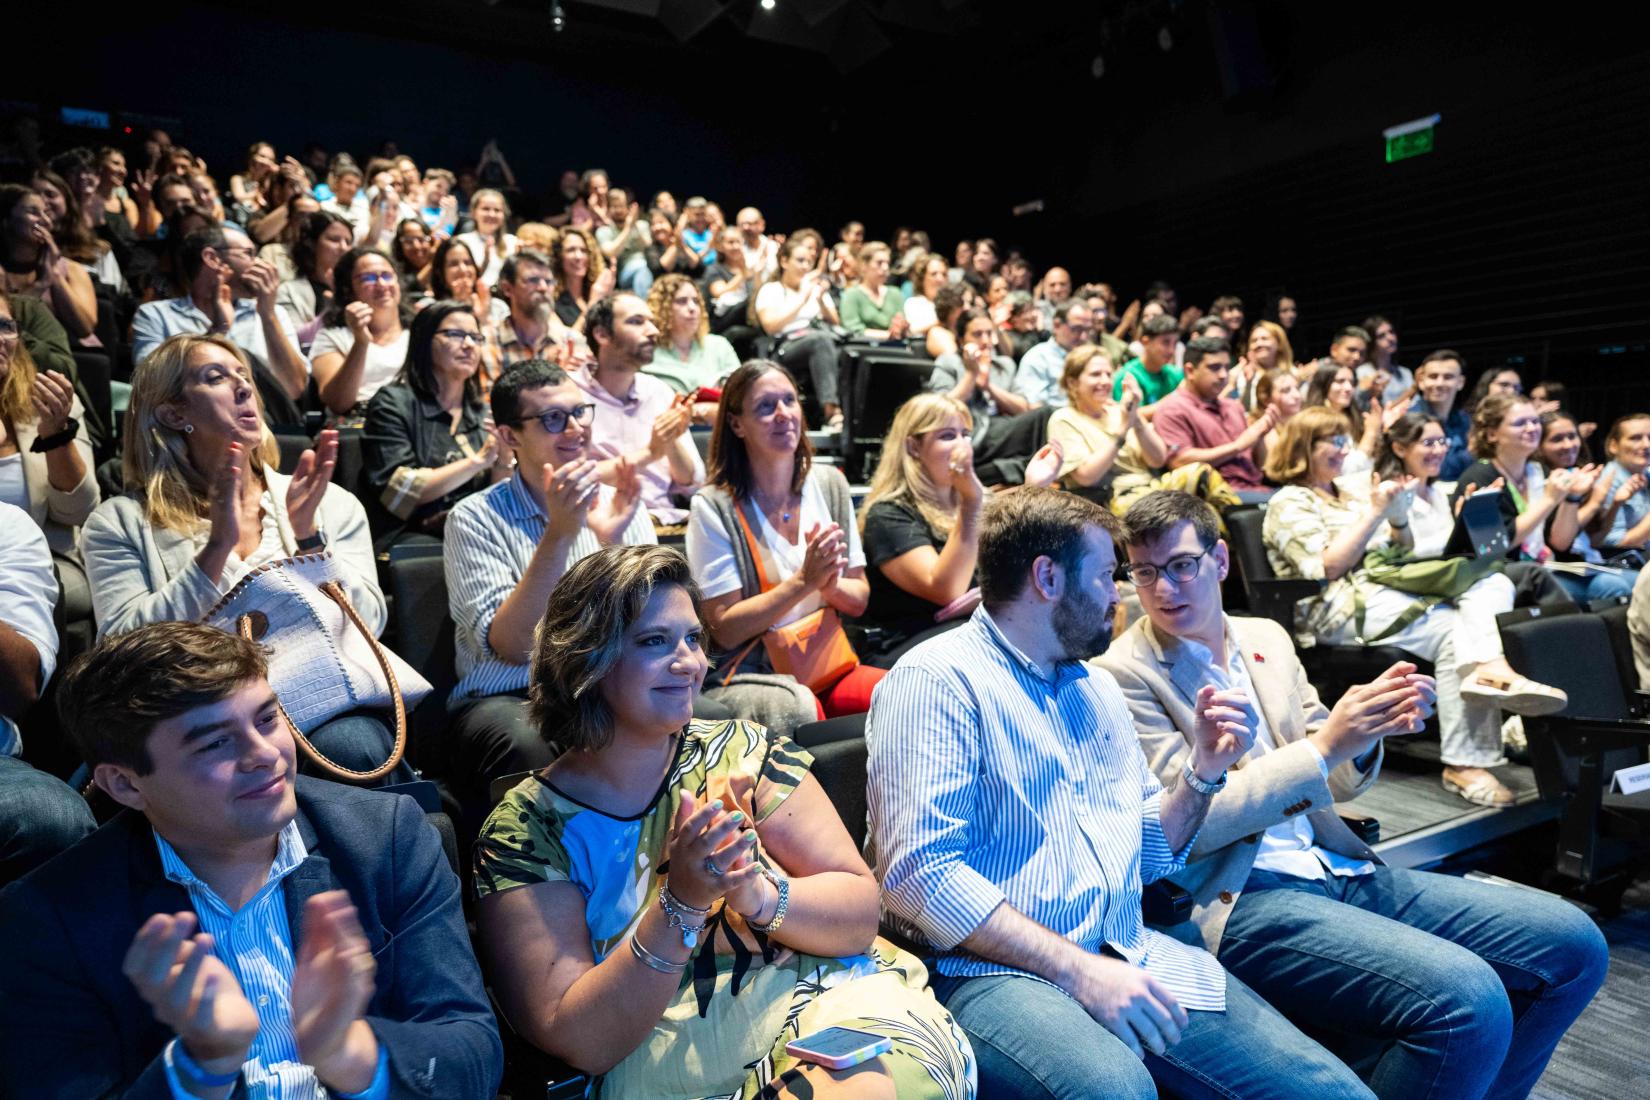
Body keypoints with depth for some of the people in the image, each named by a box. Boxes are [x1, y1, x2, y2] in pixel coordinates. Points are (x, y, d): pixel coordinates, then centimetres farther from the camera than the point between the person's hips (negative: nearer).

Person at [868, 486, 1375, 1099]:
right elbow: (921, 874, -17)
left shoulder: (1097, 687, 18)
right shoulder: (936, 680, -8)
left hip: (1131, 954, 7)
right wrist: (1079, 969, -20)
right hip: (997, 972, -7)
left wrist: (1203, 772, 7)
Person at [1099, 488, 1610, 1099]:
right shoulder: (1124, 675, -9)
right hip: (1240, 898, -7)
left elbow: (1328, 782, 17)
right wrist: (1324, 744, -18)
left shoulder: (1267, 638, 12)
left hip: (1341, 867, 8)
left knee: (1574, 944, 2)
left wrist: (1365, 731, -7)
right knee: (1468, 1002, -26)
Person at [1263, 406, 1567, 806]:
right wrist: (1374, 512, -12)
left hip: (1389, 585, 8)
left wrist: (1398, 515, 3)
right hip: (1344, 606, -8)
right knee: (1452, 630, -28)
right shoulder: (1289, 504, 0)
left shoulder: (1352, 488, 24)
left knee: (1493, 583, -18)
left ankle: (1490, 670, -42)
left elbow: (1402, 552, 24)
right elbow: (1328, 566, -13)